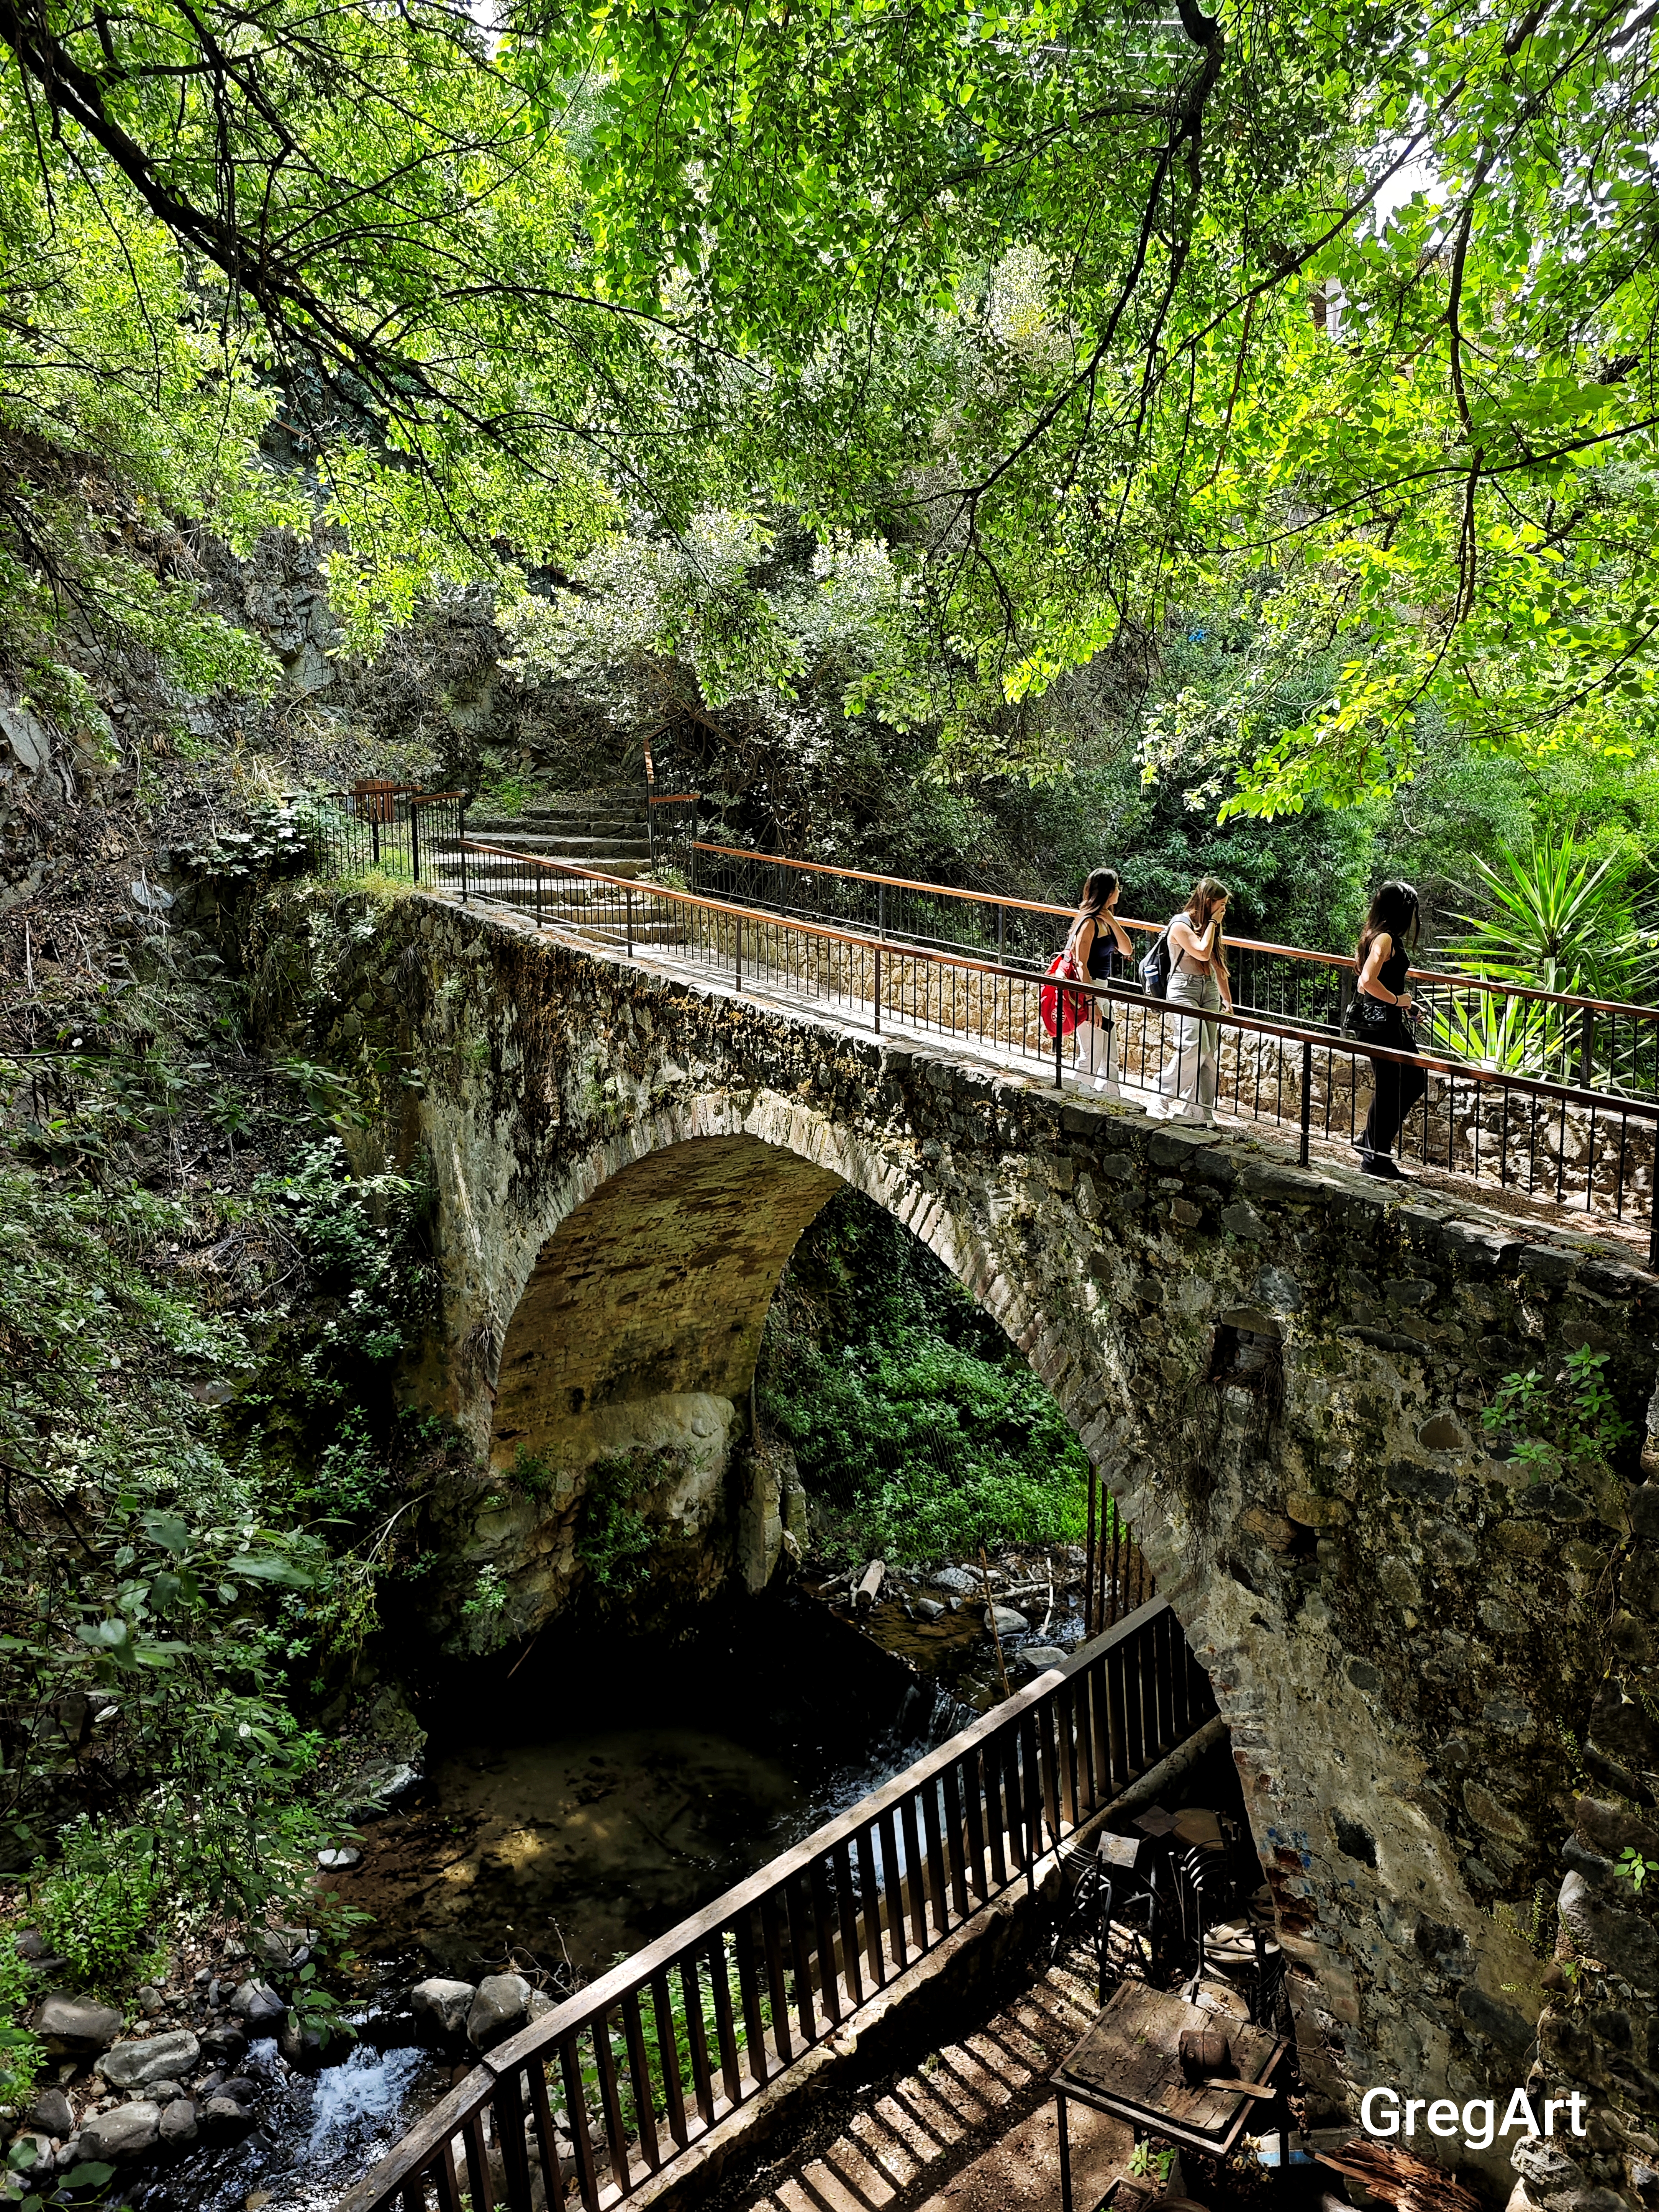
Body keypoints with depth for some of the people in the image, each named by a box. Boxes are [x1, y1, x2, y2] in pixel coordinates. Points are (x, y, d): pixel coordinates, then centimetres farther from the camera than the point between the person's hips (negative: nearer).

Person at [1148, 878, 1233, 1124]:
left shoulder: (1210, 925, 15)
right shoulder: (1181, 924, -8)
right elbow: (1203, 953, -20)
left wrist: (1228, 1000, 20)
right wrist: (1212, 922, -8)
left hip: (1210, 991, 8)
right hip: (1185, 990, -8)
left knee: (1210, 1053, 2)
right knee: (1194, 1047, -22)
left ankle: (1201, 1113, 7)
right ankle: (1161, 1103, -12)